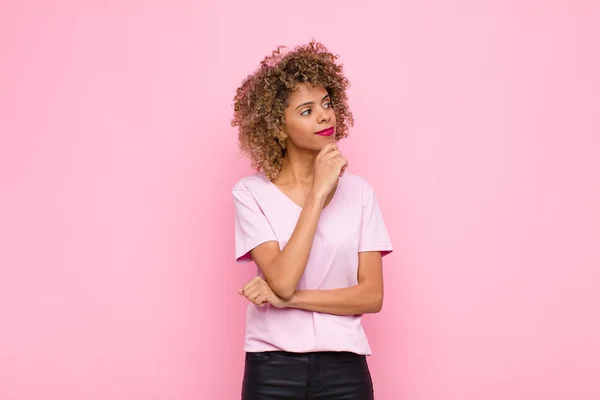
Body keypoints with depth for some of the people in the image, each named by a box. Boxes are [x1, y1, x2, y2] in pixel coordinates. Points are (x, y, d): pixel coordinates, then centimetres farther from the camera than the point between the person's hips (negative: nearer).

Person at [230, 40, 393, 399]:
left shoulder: (358, 191, -1)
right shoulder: (251, 193, -6)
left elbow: (372, 296, -5)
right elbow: (282, 281, -18)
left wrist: (289, 298, -14)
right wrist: (318, 193, -19)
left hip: (343, 368, 2)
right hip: (272, 368, -1)